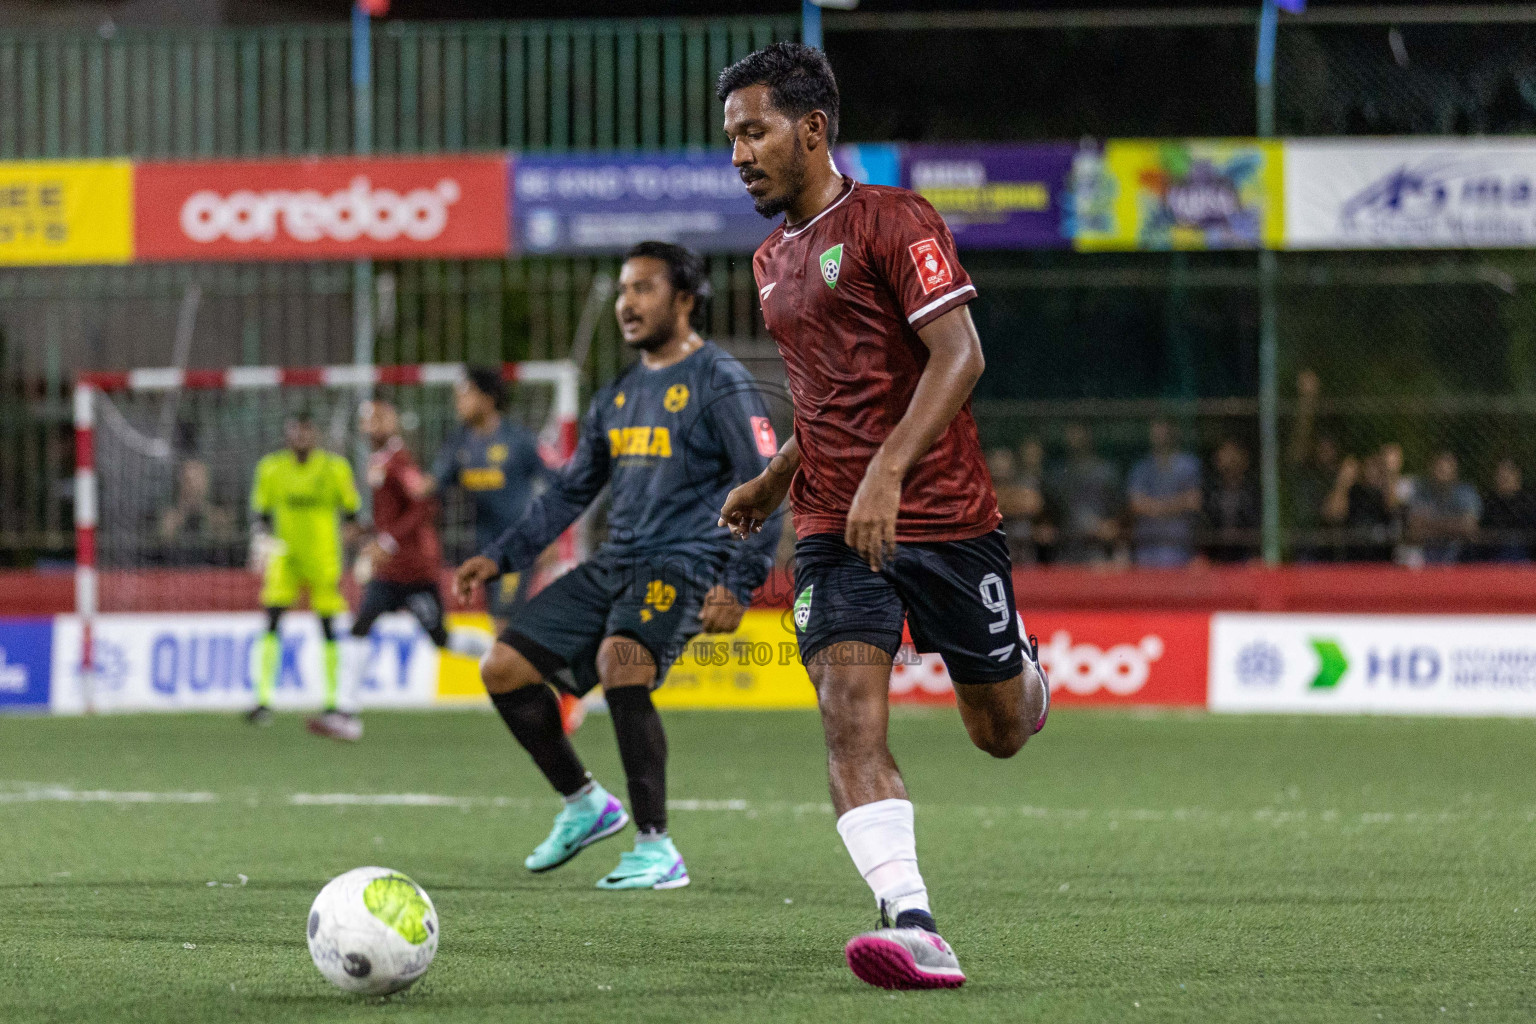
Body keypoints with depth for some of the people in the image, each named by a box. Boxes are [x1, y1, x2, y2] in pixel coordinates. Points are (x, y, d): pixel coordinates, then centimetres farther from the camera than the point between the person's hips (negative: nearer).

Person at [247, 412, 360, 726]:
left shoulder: (335, 468, -4)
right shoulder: (271, 469, 1)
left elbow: (351, 514, 3)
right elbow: (261, 513, 9)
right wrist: (261, 540, -9)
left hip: (323, 557, -1)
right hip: (284, 557, 1)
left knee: (329, 626, 2)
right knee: (272, 622, -12)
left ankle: (333, 699, 14)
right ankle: (264, 698, -13)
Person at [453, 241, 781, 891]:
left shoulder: (720, 383, -4)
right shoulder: (616, 399, 18)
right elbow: (570, 491, 26)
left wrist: (738, 586, -19)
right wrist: (500, 557, 17)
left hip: (683, 567, -8)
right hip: (613, 567, 8)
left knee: (620, 661, -33)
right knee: (504, 667, 0)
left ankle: (657, 850, -25)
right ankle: (584, 805, 18)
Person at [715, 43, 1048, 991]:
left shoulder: (892, 221, -9)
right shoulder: (774, 263, 15)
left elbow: (958, 355, -18)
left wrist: (887, 473, -26)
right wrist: (774, 481, 20)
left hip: (944, 516, -5)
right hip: (833, 529, 5)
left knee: (1000, 732, 7)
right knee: (850, 718, -18)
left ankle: (1023, 678, 45)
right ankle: (916, 931, -27)